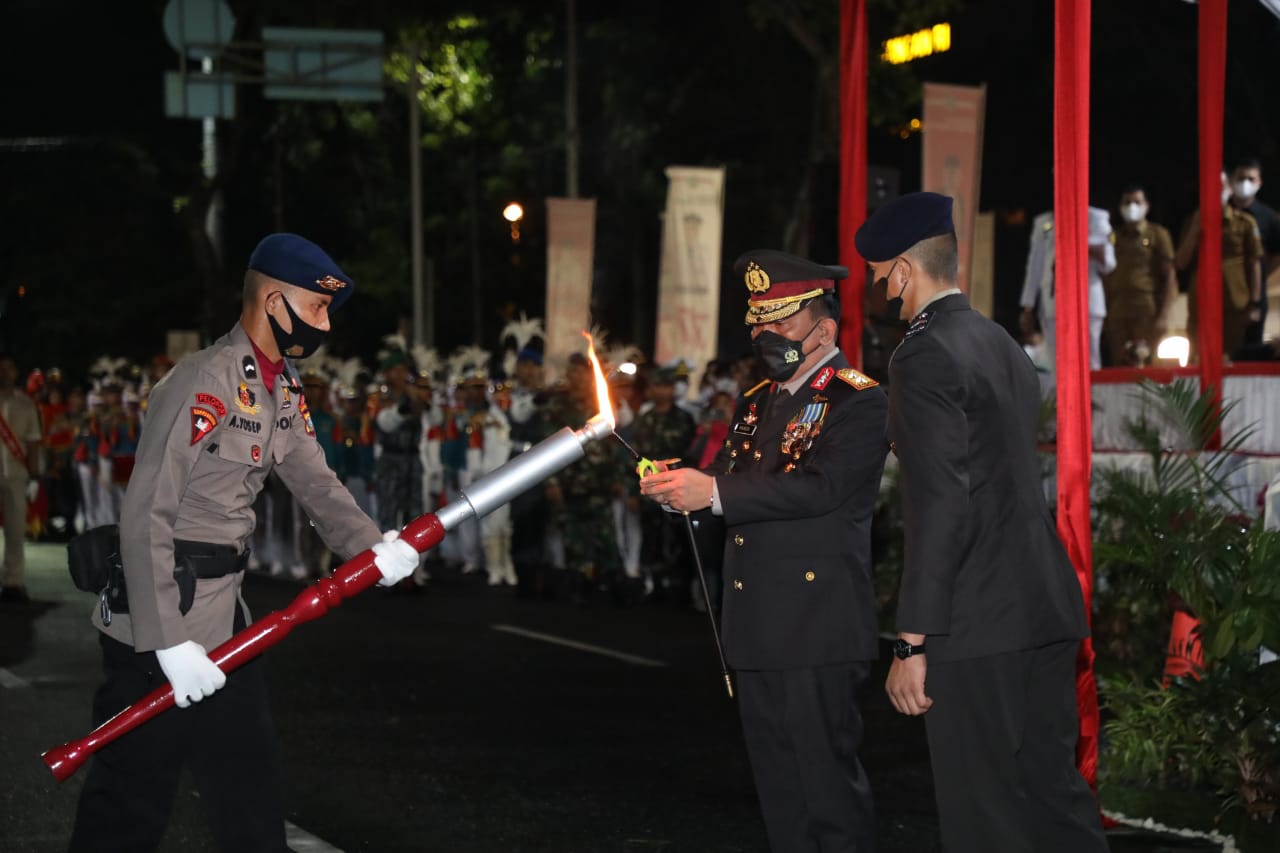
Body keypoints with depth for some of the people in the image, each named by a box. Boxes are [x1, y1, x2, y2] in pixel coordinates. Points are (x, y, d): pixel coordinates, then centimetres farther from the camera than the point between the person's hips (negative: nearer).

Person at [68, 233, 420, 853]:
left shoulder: (284, 389, 10)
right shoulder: (202, 384, -21)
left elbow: (315, 484, 7)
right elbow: (145, 517, -23)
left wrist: (373, 546, -13)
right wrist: (168, 643, -25)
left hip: (223, 613, 10)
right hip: (157, 617, -10)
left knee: (250, 786, 14)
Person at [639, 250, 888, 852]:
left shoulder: (858, 401, -7)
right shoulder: (756, 403, 19)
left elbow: (822, 486, -21)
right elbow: (726, 486, 16)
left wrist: (715, 492, -25)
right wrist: (679, 489, -7)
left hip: (817, 628, -8)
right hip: (757, 631, 8)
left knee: (825, 777, -6)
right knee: (778, 782, 12)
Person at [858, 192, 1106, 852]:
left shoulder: (925, 356, -12)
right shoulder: (1005, 347, 15)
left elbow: (940, 508, -18)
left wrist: (912, 643, -17)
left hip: (977, 624, -9)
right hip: (1047, 611, 9)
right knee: (1051, 787, 14)